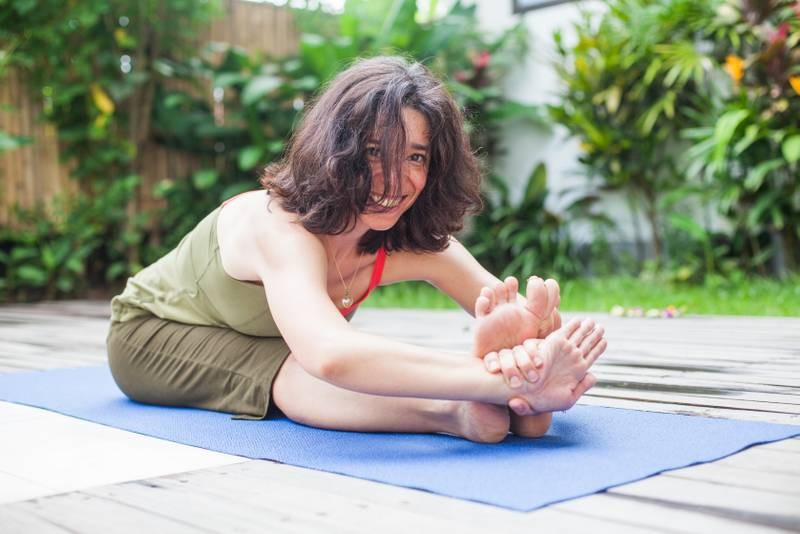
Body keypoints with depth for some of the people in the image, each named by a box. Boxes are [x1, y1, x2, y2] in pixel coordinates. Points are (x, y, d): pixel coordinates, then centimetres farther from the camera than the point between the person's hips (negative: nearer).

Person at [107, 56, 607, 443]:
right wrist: (504, 380, -67)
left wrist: (531, 343, -52)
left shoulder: (419, 242, -19)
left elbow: (519, 311, -27)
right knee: (289, 370, -38)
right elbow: (330, 355, -59)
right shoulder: (280, 225, -39)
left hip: (259, 344, 5)